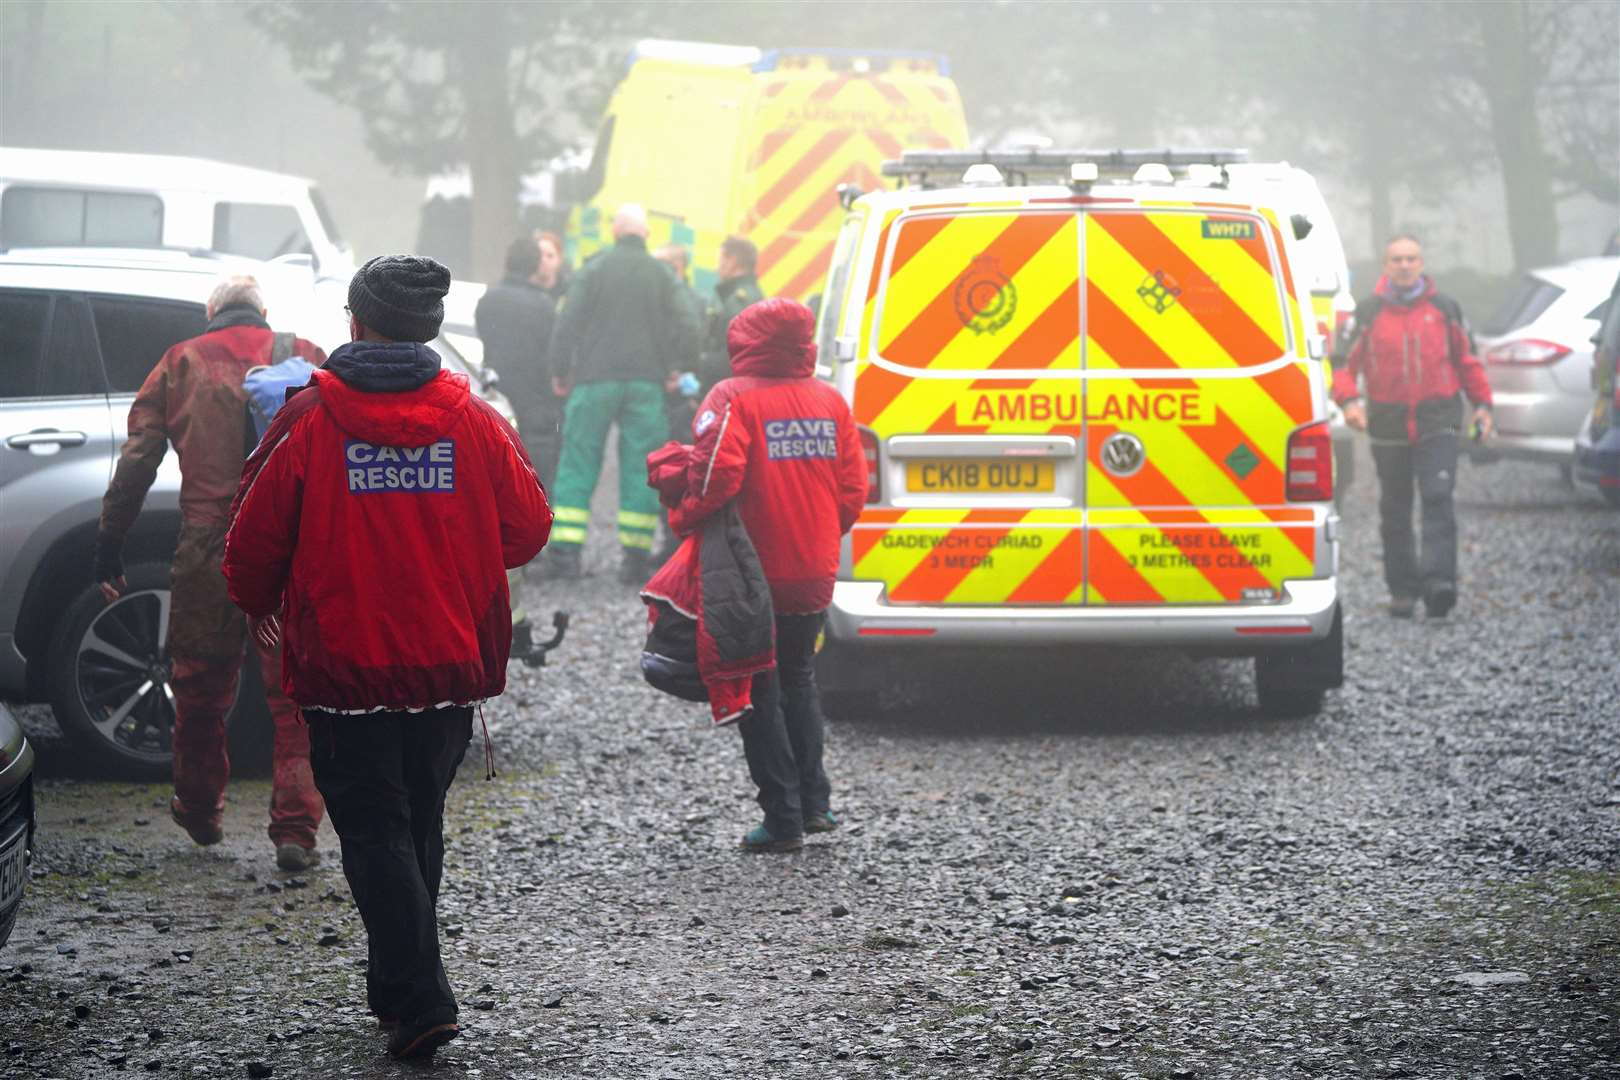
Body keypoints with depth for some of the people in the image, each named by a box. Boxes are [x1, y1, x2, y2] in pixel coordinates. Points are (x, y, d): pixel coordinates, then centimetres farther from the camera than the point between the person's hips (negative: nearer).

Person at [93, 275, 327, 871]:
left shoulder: (182, 363, 11)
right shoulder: (304, 358, 9)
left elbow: (136, 463, 7)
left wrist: (109, 547, 9)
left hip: (207, 548, 1)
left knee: (201, 687, 16)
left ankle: (200, 812, 31)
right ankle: (295, 828, -6)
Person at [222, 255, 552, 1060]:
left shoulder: (308, 422, -9)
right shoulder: (475, 423, -2)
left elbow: (254, 542, -4)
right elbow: (525, 531, 5)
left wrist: (260, 605, 18)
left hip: (345, 664, -3)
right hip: (450, 665, 3)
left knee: (373, 833, 1)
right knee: (420, 825, 18)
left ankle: (419, 1001, -11)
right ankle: (398, 987, 29)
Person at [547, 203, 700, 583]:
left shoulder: (594, 270, 1)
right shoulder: (661, 275, 5)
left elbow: (568, 324, -4)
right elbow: (685, 327, -2)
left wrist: (562, 372, 4)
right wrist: (677, 368, 10)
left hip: (595, 380, -1)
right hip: (646, 382, 1)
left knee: (578, 466, 3)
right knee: (640, 470, 3)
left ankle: (565, 551, -5)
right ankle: (636, 556, 0)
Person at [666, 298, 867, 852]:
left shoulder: (734, 398, -12)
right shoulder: (829, 400, 6)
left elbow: (717, 474, -24)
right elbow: (853, 489, 7)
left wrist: (685, 518, -7)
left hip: (755, 574, -6)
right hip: (814, 576, 6)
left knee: (760, 693, 3)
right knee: (799, 680, 23)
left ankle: (784, 818, 1)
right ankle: (814, 802, 21)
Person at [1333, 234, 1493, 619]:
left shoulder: (1444, 309, 7)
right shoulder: (1368, 313, 4)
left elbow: (1467, 360, 16)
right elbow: (1346, 363, 3)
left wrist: (1482, 403, 9)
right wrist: (1349, 401, -14)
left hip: (1437, 424, -1)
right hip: (1388, 427, 1)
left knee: (1438, 499, -16)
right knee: (1395, 512, 7)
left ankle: (1438, 580, -23)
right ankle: (1403, 590, 15)